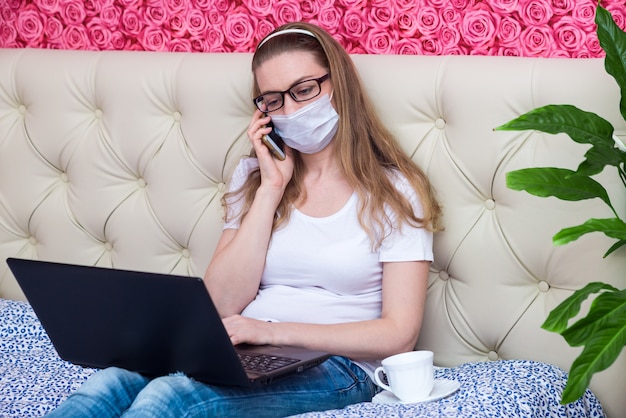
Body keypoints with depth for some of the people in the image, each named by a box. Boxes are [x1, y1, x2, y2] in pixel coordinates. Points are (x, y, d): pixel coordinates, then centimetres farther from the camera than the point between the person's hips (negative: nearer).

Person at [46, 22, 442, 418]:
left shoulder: (394, 192, 1)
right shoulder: (253, 176, 15)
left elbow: (399, 334, -6)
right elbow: (224, 305, 3)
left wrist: (274, 331, -16)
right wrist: (271, 188, -2)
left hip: (335, 366, -4)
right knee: (111, 383, -29)